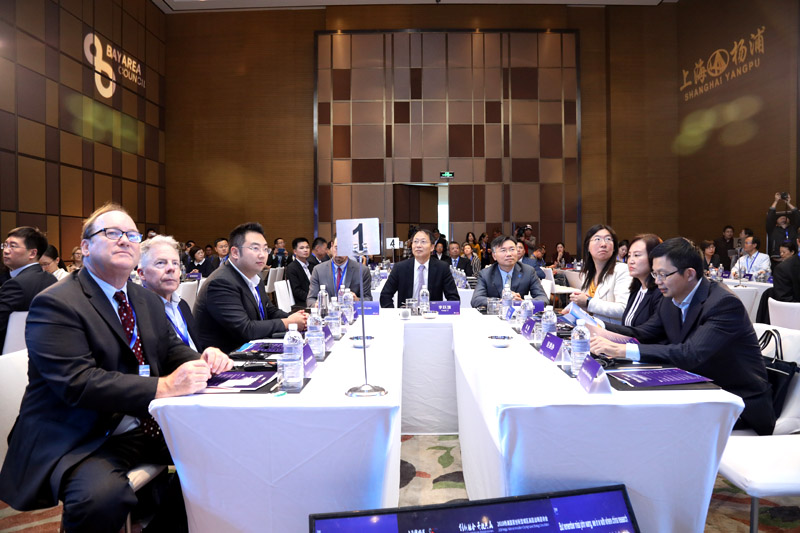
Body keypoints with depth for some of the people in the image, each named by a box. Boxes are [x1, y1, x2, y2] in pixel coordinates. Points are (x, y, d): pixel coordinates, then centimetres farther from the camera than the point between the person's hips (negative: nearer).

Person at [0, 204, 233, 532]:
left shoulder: (147, 300, 13)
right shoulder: (55, 304, -12)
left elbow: (171, 348, 16)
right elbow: (77, 381, -23)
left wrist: (202, 361, -9)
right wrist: (163, 386, -33)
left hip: (146, 427, 7)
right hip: (81, 440, -7)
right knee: (102, 496, -34)